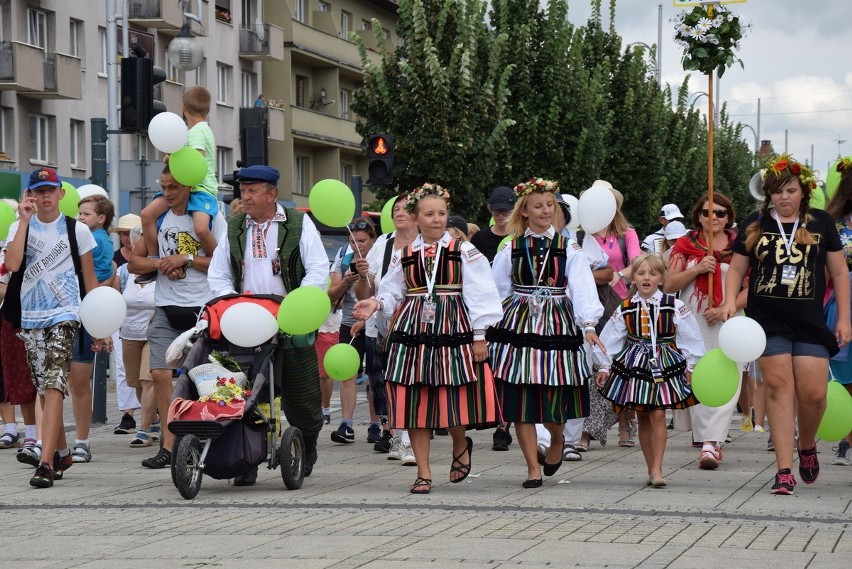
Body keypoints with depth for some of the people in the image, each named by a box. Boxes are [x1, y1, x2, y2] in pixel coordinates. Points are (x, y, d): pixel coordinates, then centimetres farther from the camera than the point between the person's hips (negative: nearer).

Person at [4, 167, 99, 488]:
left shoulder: (77, 230, 2)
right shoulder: (20, 228, 7)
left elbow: (90, 279, 7)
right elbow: (12, 265, -12)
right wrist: (25, 220, -11)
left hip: (64, 316, -4)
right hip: (30, 318, 4)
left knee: (53, 387, -16)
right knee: (44, 389, 10)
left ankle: (46, 463, -23)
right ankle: (61, 453, 26)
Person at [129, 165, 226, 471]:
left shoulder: (210, 218, 0)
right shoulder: (158, 219, 13)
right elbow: (134, 262, 14)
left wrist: (186, 259, -13)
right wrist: (162, 263, -4)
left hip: (202, 308, -3)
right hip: (167, 310, 3)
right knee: (161, 372, -9)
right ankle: (169, 445, -6)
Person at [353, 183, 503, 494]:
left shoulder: (465, 251, 3)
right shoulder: (404, 255, 12)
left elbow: (480, 295, 0)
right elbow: (392, 293, 16)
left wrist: (479, 336, -6)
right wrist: (376, 303, -5)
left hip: (453, 328, -3)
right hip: (412, 330, 3)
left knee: (454, 400, -8)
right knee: (414, 403, 1)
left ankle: (461, 446, 26)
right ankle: (423, 472, 10)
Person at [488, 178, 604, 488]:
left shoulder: (568, 249, 4)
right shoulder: (510, 249, 6)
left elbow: (582, 288, -5)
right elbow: (497, 291, 10)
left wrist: (588, 325, -18)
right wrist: (491, 327, 7)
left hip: (557, 324, -1)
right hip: (518, 323, 1)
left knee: (555, 395, -4)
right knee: (521, 398, -2)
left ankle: (557, 439, 31)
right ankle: (533, 467, 7)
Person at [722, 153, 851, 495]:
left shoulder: (821, 224, 7)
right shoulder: (755, 225, 7)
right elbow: (736, 269, 12)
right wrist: (730, 301, -5)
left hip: (810, 322, 0)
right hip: (768, 322, 0)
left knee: (813, 393, -7)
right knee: (779, 388, -6)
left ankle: (807, 446, 25)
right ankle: (784, 471, -4)